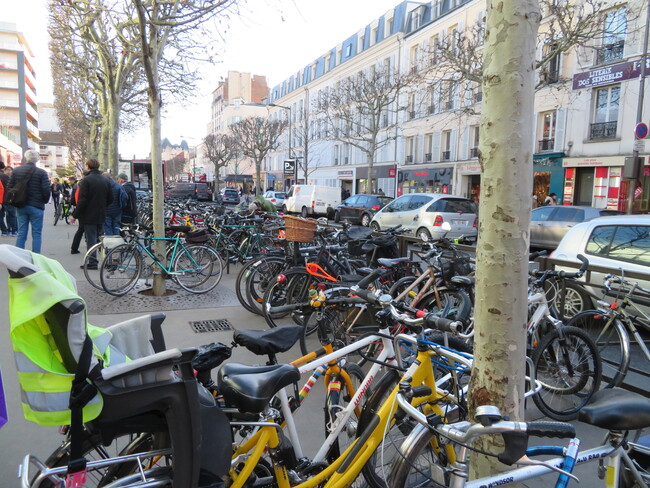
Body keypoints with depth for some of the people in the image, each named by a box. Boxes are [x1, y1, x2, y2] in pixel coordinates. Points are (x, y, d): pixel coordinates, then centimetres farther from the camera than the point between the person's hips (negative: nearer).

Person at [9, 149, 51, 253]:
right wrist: (44, 201, 6)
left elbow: (10, 187, 6)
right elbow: (46, 190, -11)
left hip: (20, 206, 4)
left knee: (21, 233, 10)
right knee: (36, 234, 2)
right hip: (36, 207, -4)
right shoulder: (41, 172, -9)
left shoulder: (16, 171, 4)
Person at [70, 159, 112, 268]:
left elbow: (82, 200, -16)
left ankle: (92, 262, -1)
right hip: (101, 216, 6)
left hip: (89, 215, -6)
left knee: (91, 239, -2)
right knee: (97, 237, 16)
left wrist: (75, 215, -10)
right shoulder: (106, 180, 7)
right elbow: (110, 199, 11)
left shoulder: (86, 180, -13)